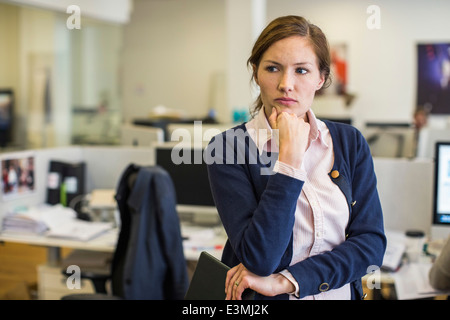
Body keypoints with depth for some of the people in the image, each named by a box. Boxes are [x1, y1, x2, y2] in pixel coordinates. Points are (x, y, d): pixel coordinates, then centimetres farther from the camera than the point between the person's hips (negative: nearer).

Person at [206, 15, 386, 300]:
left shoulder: (350, 142, -6)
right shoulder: (227, 148, -17)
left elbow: (372, 242, -10)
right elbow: (258, 260, -25)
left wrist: (286, 281, -20)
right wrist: (290, 157, -27)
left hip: (340, 292, 3)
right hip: (261, 306, -2)